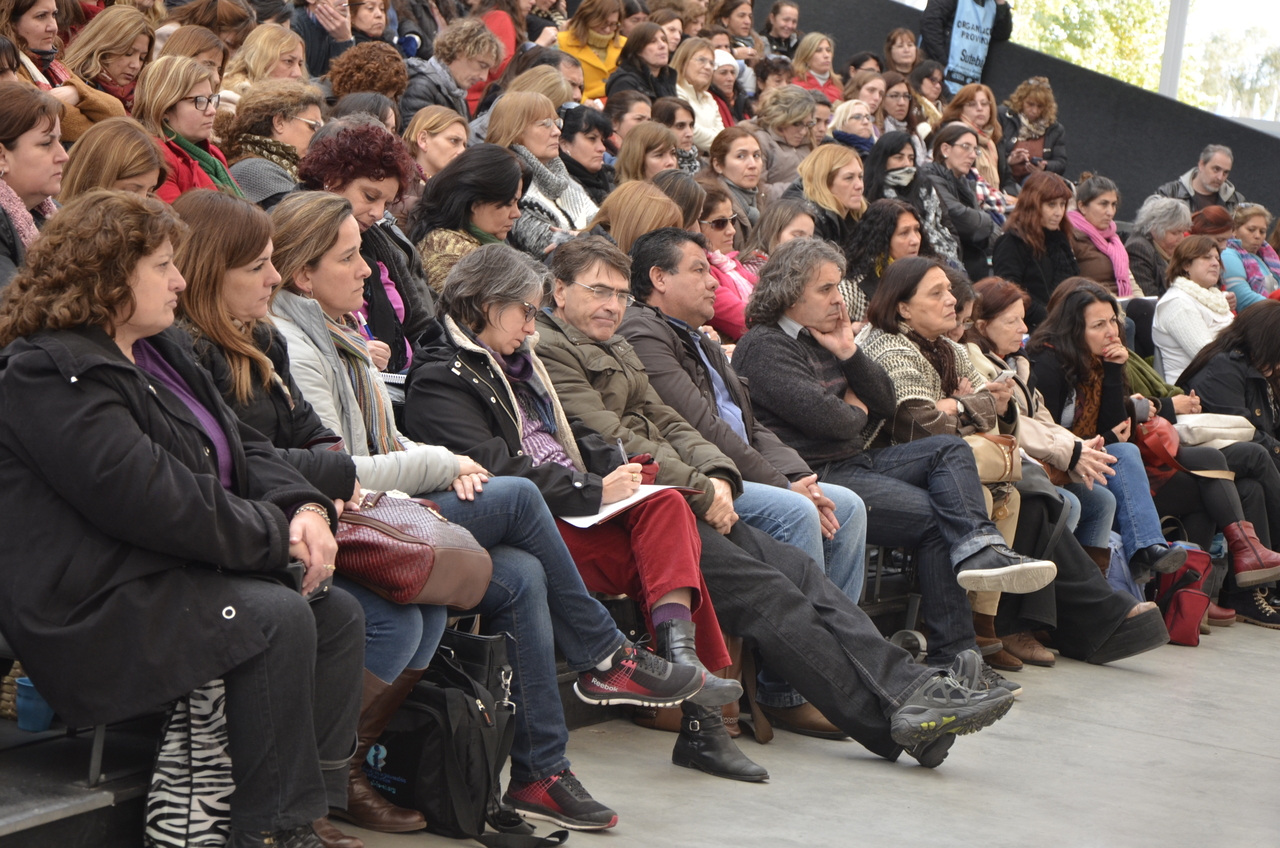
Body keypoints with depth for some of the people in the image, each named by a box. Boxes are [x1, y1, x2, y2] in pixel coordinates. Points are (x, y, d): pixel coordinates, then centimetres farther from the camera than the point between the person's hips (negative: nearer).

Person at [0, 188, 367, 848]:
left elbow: (241, 447, 16)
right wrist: (278, 537, -16)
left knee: (337, 612, -2)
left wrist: (305, 508, -5)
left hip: (182, 572, 10)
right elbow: (155, 502, -24)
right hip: (99, 606, -10)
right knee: (278, 618, -25)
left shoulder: (162, 349, 16)